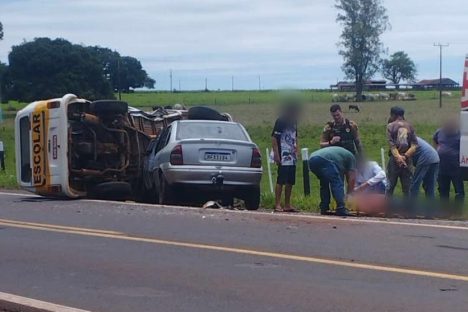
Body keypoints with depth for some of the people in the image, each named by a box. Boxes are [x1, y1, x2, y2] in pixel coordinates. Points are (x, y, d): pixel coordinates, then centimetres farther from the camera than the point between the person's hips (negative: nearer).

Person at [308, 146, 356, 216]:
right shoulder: (351, 157, 21)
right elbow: (352, 178, 13)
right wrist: (349, 194, 22)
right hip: (324, 160, -8)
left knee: (324, 184, 25)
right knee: (337, 183, -3)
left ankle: (324, 209, 23)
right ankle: (341, 209, -11)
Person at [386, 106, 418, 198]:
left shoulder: (390, 126, -1)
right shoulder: (410, 126, 8)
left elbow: (391, 144, -12)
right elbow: (414, 145, -3)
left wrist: (398, 157, -20)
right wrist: (405, 156, -11)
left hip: (394, 159, -2)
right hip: (408, 160, 3)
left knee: (390, 187, 4)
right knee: (407, 188, 5)